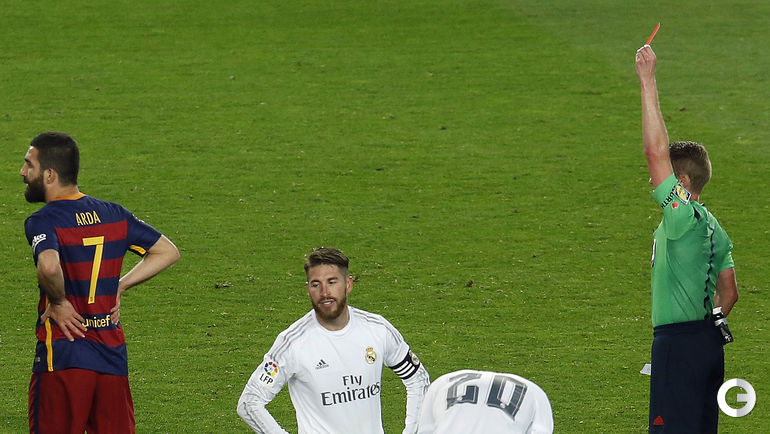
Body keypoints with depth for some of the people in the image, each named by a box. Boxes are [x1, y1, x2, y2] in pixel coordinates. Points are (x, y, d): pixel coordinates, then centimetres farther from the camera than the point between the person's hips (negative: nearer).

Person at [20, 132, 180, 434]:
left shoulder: (42, 222, -12)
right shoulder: (114, 214, 8)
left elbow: (49, 266, -33)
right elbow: (168, 252, 15)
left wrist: (59, 302, -14)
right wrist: (119, 287, 12)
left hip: (62, 356, -6)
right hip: (113, 355, 6)